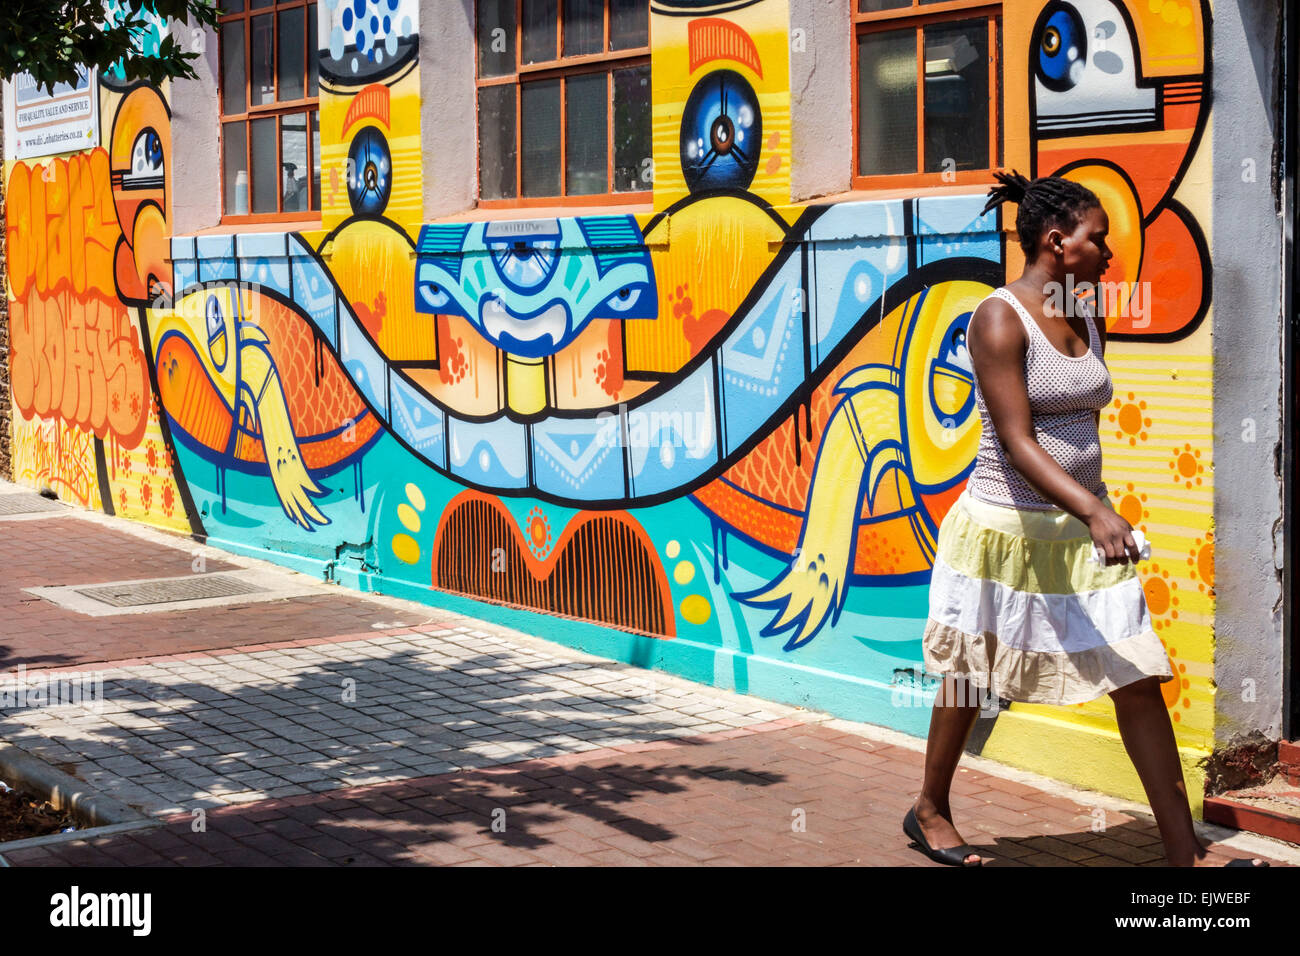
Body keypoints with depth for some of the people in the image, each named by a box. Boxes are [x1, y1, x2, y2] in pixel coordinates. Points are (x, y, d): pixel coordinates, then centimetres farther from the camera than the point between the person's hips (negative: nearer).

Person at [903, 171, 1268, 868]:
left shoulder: (1088, 321, 8)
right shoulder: (999, 319, -15)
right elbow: (1018, 444, -23)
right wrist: (1095, 511, -33)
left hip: (1081, 527, 6)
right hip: (1005, 528, -6)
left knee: (1140, 681, -1)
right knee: (969, 680, 11)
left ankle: (1184, 852, 4)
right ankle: (930, 811, 35)